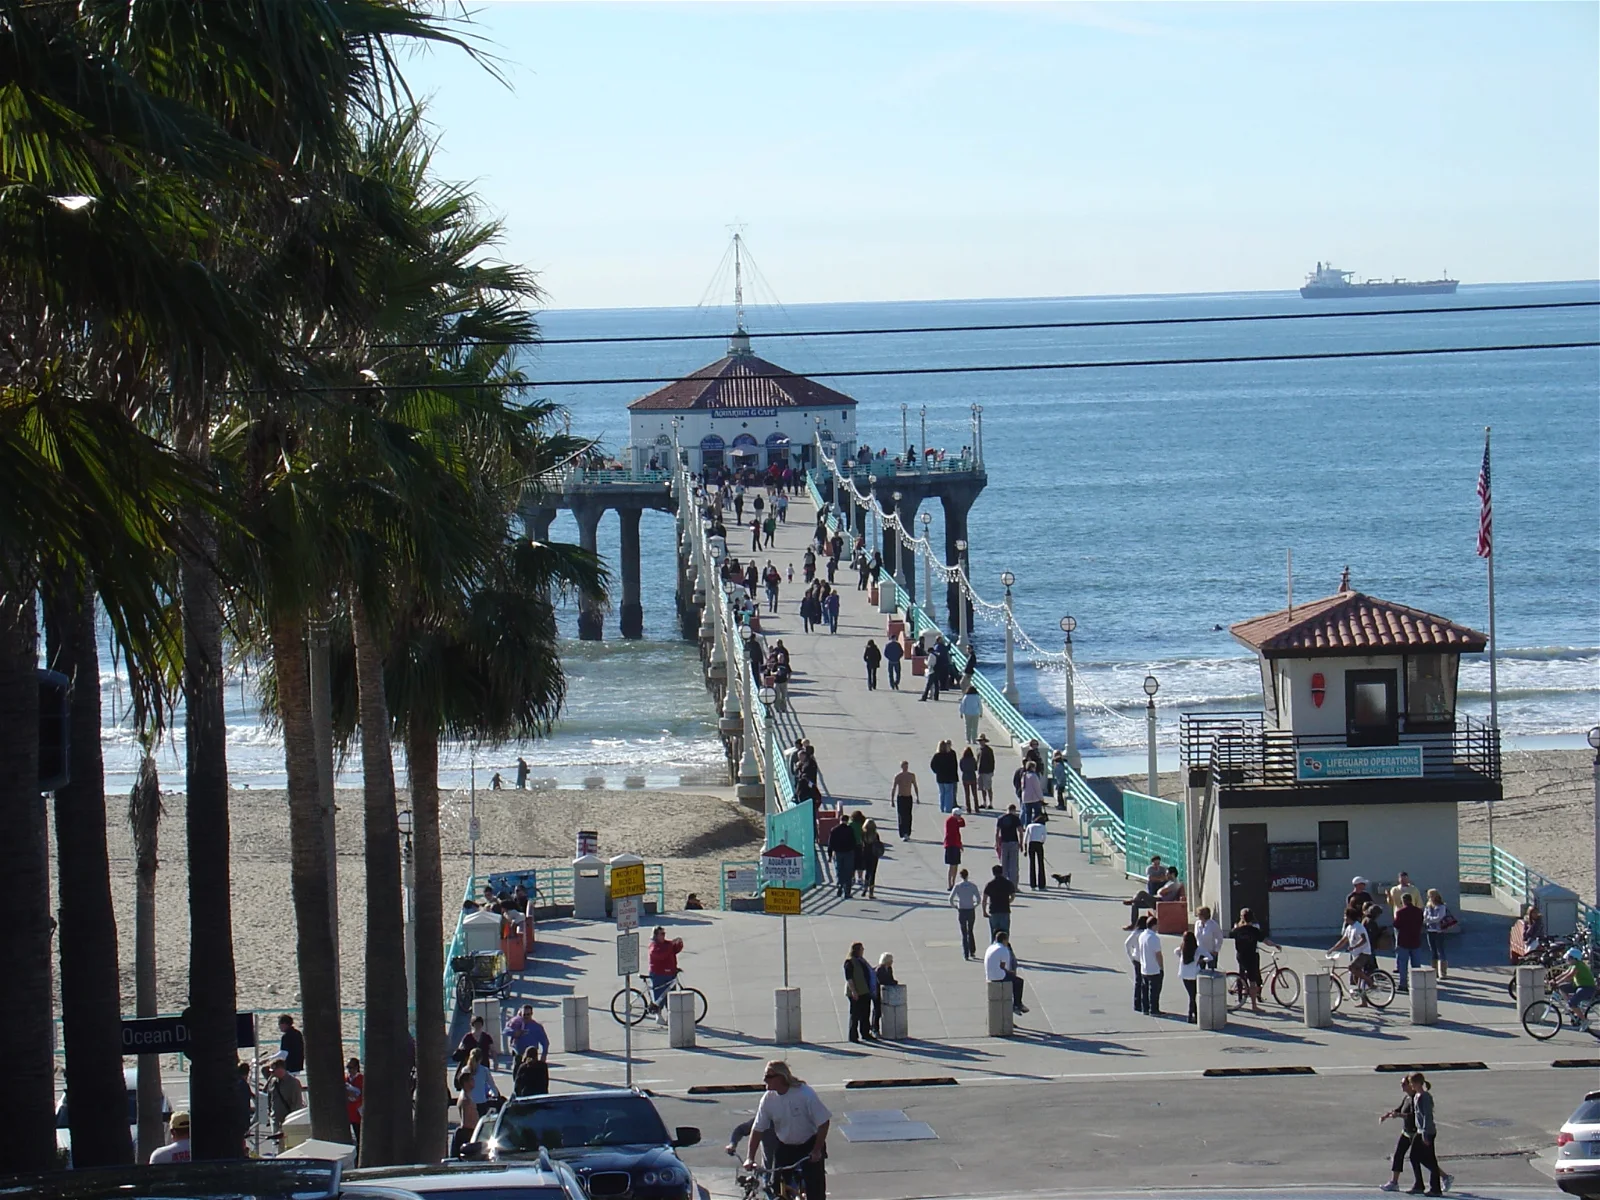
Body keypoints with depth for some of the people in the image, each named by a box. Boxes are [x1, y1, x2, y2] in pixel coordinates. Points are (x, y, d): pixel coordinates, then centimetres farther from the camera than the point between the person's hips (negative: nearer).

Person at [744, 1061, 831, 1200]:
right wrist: (750, 1158, -12)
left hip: (809, 1146, -3)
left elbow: (823, 1123, -15)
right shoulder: (768, 1099, -11)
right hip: (784, 1148, 3)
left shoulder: (805, 1093, -22)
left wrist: (817, 1151, -17)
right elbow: (757, 1129, -5)